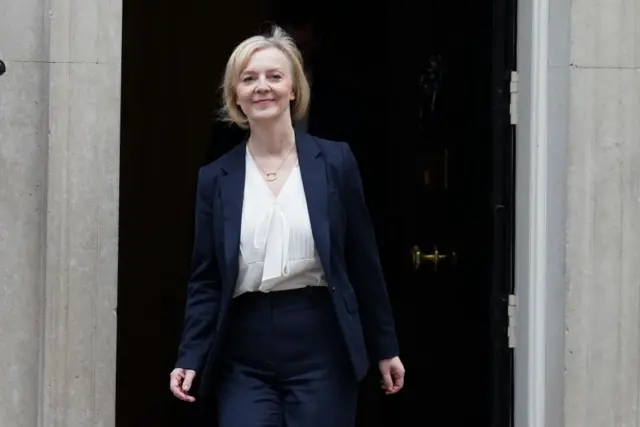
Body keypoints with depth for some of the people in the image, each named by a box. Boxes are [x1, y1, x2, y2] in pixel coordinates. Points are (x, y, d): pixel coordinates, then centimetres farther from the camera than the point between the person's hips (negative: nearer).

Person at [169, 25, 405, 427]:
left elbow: (364, 262, 4)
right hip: (244, 359, 1)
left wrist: (385, 348, 7)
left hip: (321, 350, -1)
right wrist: (191, 358, -4)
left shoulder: (335, 161, 2)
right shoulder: (216, 178, 5)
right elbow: (205, 280, 6)